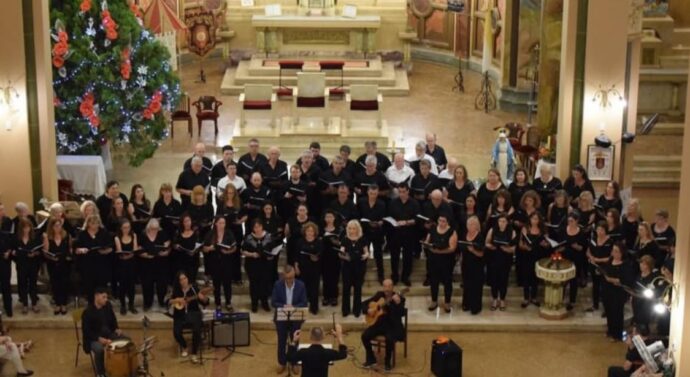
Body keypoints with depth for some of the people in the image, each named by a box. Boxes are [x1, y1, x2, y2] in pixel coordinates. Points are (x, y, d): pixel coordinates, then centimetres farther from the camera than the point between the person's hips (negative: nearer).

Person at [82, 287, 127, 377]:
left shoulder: (108, 306, -1)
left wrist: (116, 329, -3)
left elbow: (113, 320, 17)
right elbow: (86, 332, -19)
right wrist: (100, 339, -29)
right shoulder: (88, 312, -20)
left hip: (108, 333, 7)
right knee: (99, 349, -37)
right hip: (94, 338, -7)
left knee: (127, 341, -9)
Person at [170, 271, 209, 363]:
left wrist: (203, 297, -26)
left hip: (193, 313, -2)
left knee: (197, 330, -31)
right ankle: (184, 348, 8)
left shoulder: (194, 288, -3)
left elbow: (205, 303, -4)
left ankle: (194, 354, -18)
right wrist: (176, 300, -15)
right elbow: (168, 302, 2)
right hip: (180, 315, 2)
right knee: (176, 332, -24)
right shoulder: (176, 290, 4)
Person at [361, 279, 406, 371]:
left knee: (390, 339, -33)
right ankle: (371, 359, 5)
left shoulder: (399, 298, -8)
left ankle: (387, 361, -8)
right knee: (365, 336, -15)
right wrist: (368, 310, -9)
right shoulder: (379, 295, 5)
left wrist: (398, 303, -39)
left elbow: (402, 314, -23)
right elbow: (364, 303, 12)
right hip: (379, 323, 5)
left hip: (393, 326, -5)